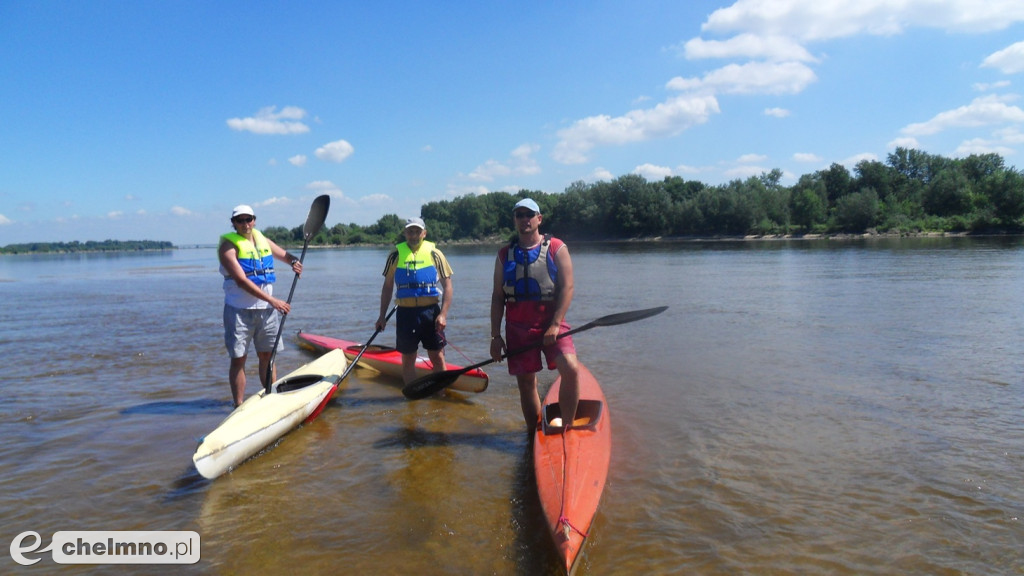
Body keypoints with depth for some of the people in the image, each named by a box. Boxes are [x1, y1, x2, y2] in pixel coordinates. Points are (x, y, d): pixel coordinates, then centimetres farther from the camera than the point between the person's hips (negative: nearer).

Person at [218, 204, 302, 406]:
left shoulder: (262, 239, 10)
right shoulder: (228, 245, -9)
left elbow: (284, 254, 24)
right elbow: (241, 281, -19)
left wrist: (294, 261, -2)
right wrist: (272, 300, -27)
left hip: (266, 309, 5)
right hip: (239, 310, -5)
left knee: (267, 355, 11)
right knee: (238, 359, 0)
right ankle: (239, 406, 8)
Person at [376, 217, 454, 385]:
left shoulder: (434, 253, 1)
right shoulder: (396, 255, 6)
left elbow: (447, 285, -1)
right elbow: (387, 287, 12)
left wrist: (443, 314, -10)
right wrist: (382, 316, 9)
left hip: (431, 311, -1)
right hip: (405, 313, 1)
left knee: (437, 357, 3)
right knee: (408, 359, 6)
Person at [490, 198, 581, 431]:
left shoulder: (556, 248, 0)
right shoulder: (505, 254, 9)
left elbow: (567, 287, -7)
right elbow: (497, 297, 8)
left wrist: (555, 325, -16)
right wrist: (495, 336, 2)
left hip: (551, 323, -2)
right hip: (517, 327, 3)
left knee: (570, 369, -21)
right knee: (526, 382, 6)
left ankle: (567, 428, -7)